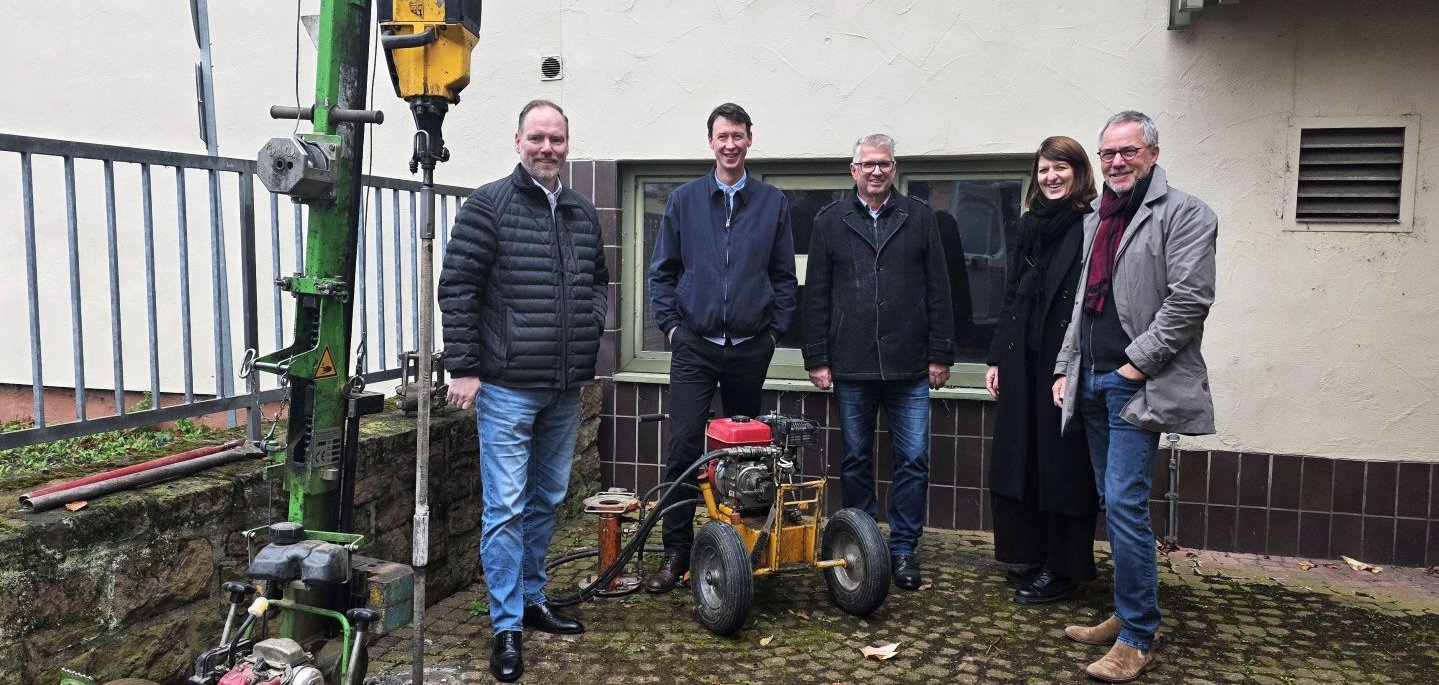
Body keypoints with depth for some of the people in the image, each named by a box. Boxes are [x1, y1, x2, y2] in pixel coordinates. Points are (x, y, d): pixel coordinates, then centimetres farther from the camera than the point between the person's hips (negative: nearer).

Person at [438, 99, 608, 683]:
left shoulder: (584, 214, 11)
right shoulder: (488, 206, -6)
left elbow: (599, 279, 23)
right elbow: (457, 288, -8)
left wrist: (591, 330, 8)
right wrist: (464, 368, -11)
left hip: (565, 390, 6)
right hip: (507, 387, -6)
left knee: (546, 500, 16)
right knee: (506, 508, -2)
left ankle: (532, 599, 31)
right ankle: (507, 627, 9)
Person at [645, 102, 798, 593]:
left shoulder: (773, 202, 6)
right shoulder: (684, 200, 5)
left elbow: (784, 275, 8)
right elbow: (662, 271, 9)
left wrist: (776, 328, 1)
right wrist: (670, 323, 0)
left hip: (751, 347, 1)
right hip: (695, 347, -1)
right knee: (684, 446, -7)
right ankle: (676, 551, 2)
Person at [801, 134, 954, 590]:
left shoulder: (920, 218, 7)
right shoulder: (830, 221, 6)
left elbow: (938, 291, 5)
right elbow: (816, 295, 5)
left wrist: (940, 355, 1)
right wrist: (816, 358, 0)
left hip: (909, 366, 0)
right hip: (851, 366, 0)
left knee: (913, 461, 2)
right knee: (856, 461, 10)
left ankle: (902, 550, 15)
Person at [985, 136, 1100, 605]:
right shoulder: (1030, 225, 13)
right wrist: (996, 357, 11)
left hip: (1067, 366, -7)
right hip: (1023, 364, 7)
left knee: (1062, 464, 2)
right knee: (1019, 460, 12)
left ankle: (1062, 570, 15)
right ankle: (1030, 556, 27)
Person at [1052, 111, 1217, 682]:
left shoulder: (1182, 213, -5)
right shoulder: (1097, 221, 19)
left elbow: (1189, 299, -15)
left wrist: (1137, 362, -16)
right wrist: (1066, 368, 15)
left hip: (1137, 385, -8)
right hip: (1094, 381, 8)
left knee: (1125, 504, -11)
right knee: (1113, 503, 12)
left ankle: (1138, 637, 0)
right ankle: (1128, 613, 24)